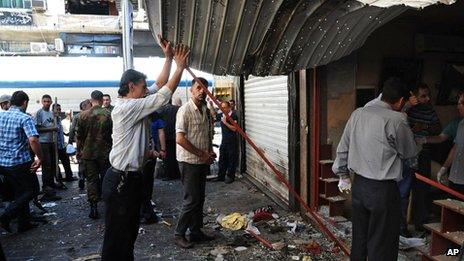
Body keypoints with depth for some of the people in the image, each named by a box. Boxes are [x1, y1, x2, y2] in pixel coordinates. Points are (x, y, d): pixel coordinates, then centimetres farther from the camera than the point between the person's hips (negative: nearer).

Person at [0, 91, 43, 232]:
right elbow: (33, 140, -28)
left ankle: (24, 223, 22)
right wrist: (40, 158, -18)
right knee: (33, 190, 8)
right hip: (20, 162, -7)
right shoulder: (25, 118, -14)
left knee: (20, 192, 18)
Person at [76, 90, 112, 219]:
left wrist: (79, 151, 12)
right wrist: (113, 150, 12)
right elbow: (113, 134, -1)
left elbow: (79, 136, 1)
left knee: (91, 180, 7)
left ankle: (93, 208, 5)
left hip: (88, 153, 0)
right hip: (105, 153, 0)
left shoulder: (83, 115, -4)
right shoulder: (108, 114, -7)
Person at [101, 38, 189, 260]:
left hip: (132, 177, 10)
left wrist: (168, 58, 14)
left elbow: (160, 86, 15)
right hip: (121, 181, -10)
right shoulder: (126, 107, -18)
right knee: (117, 234, 1)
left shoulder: (135, 106, 11)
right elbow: (163, 96, -19)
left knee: (130, 230, 21)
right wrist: (180, 67, -11)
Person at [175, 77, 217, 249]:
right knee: (191, 200, -3)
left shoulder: (206, 111, 10)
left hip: (203, 162, 8)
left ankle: (196, 231, 27)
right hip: (189, 162, -7)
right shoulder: (185, 110, -14)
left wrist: (210, 152, 2)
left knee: (200, 199, 14)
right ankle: (179, 235, 12)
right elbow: (180, 139, -20)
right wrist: (202, 154, -17)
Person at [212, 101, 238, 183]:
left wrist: (225, 122, -22)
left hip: (232, 140, -7)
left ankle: (230, 177, 13)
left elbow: (234, 129, -17)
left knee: (231, 159, 2)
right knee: (222, 158, 12)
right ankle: (221, 176, 22)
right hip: (224, 140, 7)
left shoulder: (233, 116, -12)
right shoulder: (221, 115, 7)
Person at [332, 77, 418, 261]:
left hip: (358, 185, 6)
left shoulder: (357, 114, 2)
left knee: (359, 238, 19)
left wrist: (343, 175, 21)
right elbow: (410, 152, 0)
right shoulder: (396, 120, -16)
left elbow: (342, 149, 9)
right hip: (383, 190, -6)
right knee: (381, 246, 7)